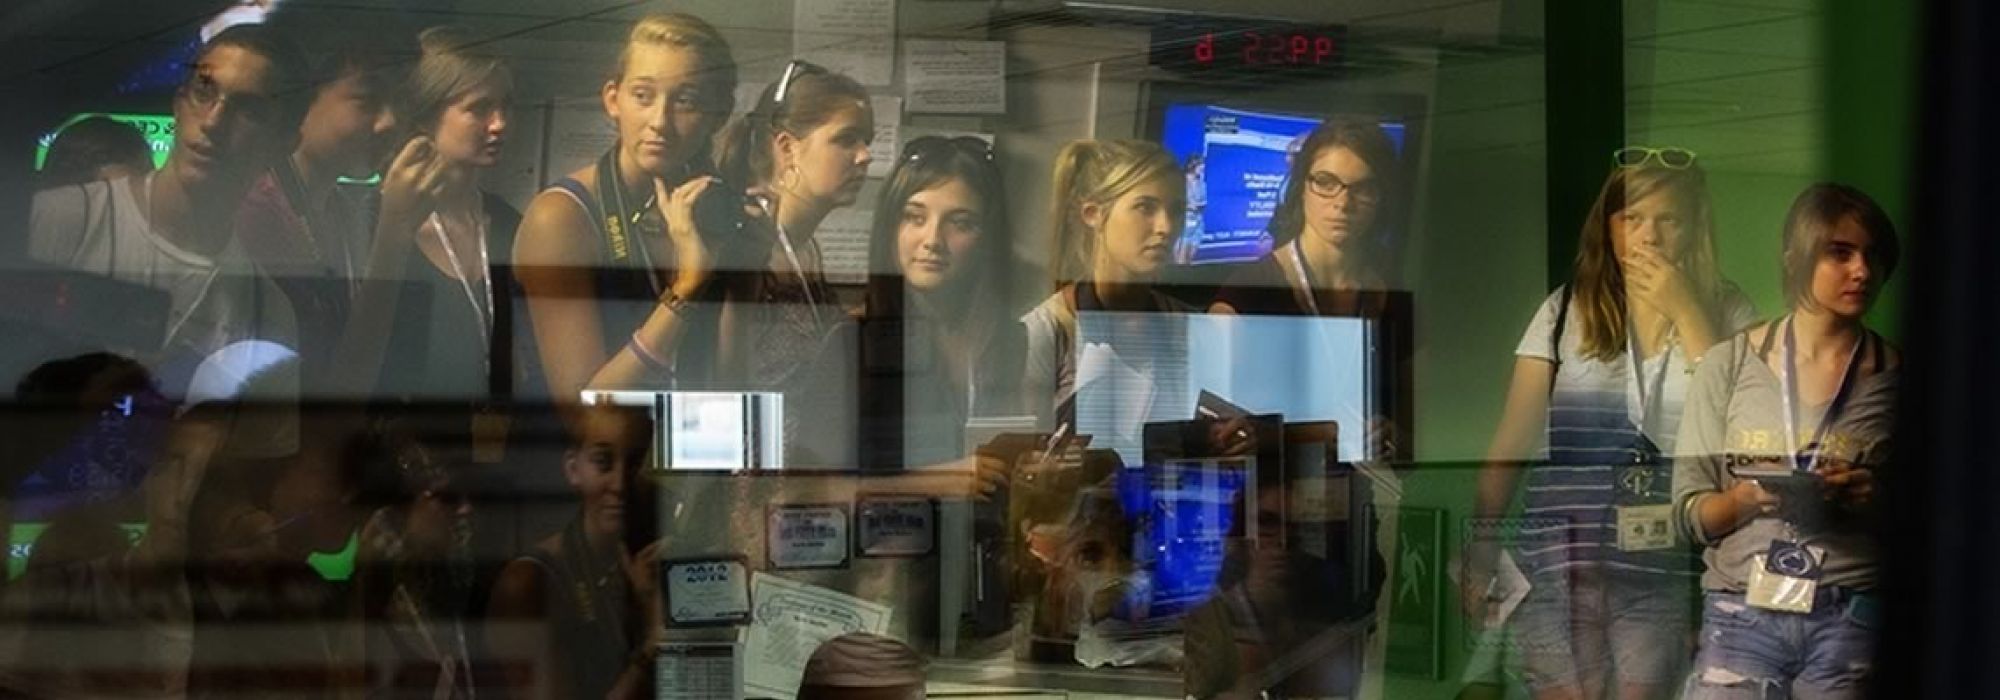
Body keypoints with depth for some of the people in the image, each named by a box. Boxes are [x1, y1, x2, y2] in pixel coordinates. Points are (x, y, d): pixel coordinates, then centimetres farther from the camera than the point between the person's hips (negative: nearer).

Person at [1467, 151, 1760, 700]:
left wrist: (1684, 311, -6)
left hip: (1665, 555, 0)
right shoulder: (1567, 310, 8)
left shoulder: (1726, 313, 9)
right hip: (1564, 549, 0)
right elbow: (1512, 442, 7)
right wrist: (1482, 546, 1)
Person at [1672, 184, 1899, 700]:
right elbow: (1687, 511, 5)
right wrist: (1745, 498, -14)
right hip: (1743, 614, 0)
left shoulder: (1897, 376, 5)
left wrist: (1879, 499, -10)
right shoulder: (1731, 364, 5)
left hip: (1852, 618, 0)